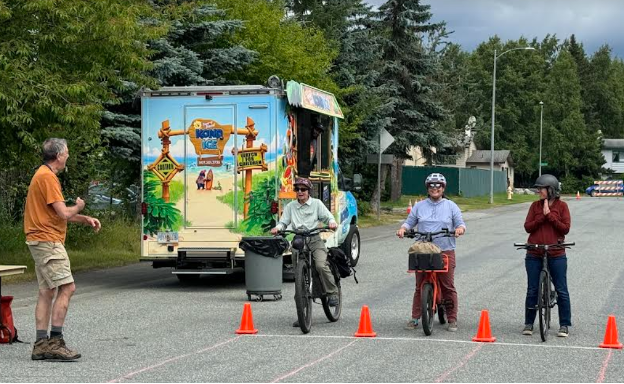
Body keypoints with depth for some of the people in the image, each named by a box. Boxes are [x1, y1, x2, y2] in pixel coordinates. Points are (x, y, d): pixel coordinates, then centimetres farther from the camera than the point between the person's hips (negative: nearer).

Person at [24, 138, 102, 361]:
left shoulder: (45, 175, 18)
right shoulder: (47, 177, -15)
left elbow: (57, 214, 22)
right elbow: (64, 213, -20)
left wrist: (85, 219, 14)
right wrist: (79, 206, 1)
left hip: (43, 242, 11)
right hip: (47, 241, -11)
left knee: (47, 292, 9)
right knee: (67, 287, -13)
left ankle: (41, 345, 9)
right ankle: (55, 341, -15)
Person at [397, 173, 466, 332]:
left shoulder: (451, 206, 11)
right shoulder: (420, 206, 14)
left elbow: (460, 223, 8)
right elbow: (410, 222, 14)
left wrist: (460, 228, -15)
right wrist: (403, 229, -7)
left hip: (445, 252, -1)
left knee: (448, 287, -3)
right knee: (419, 286, 1)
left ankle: (452, 319, 3)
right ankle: (415, 318, 7)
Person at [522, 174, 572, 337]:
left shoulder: (561, 206, 0)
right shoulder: (535, 206, 6)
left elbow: (565, 228, -8)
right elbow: (528, 227, -2)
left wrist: (550, 215, -14)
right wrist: (542, 216, -14)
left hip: (556, 255, -2)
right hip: (534, 255, 2)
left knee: (562, 291, 0)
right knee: (532, 291, 6)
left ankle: (564, 325, 9)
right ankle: (528, 324, 16)